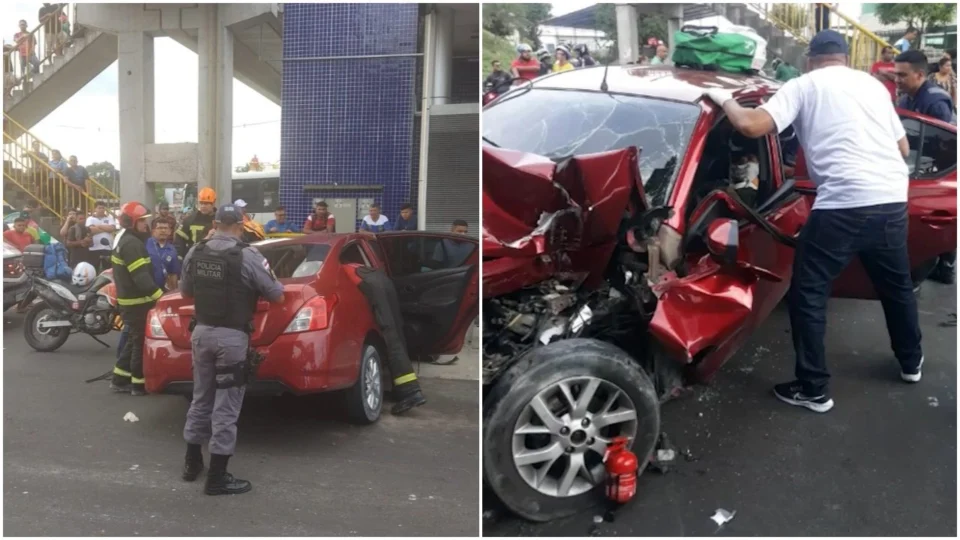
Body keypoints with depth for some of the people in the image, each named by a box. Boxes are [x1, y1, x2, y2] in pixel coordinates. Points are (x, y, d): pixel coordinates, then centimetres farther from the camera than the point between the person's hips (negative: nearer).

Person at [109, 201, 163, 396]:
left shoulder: (123, 239, 16)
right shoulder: (131, 243, -19)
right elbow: (141, 277, -27)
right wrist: (159, 296, -29)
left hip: (128, 299, 10)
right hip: (137, 302, -10)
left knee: (133, 340, 18)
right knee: (141, 342, -3)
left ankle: (120, 380, 24)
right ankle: (139, 384, 5)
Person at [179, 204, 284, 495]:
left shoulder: (194, 253, 3)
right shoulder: (247, 256, -14)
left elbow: (186, 293, 15)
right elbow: (277, 296, -7)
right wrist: (252, 291, 12)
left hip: (202, 332, 6)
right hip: (232, 337, -6)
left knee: (201, 399, 20)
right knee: (225, 408, 1)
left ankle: (192, 462, 33)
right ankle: (217, 477, 7)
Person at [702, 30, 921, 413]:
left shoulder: (804, 85, 5)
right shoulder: (873, 84, 21)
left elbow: (752, 125, -9)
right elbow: (903, 148, 26)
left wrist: (724, 99, 9)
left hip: (843, 205, -6)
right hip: (892, 200, 6)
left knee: (807, 295, 7)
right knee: (897, 285, 27)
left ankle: (813, 389, 11)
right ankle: (911, 362, 46)